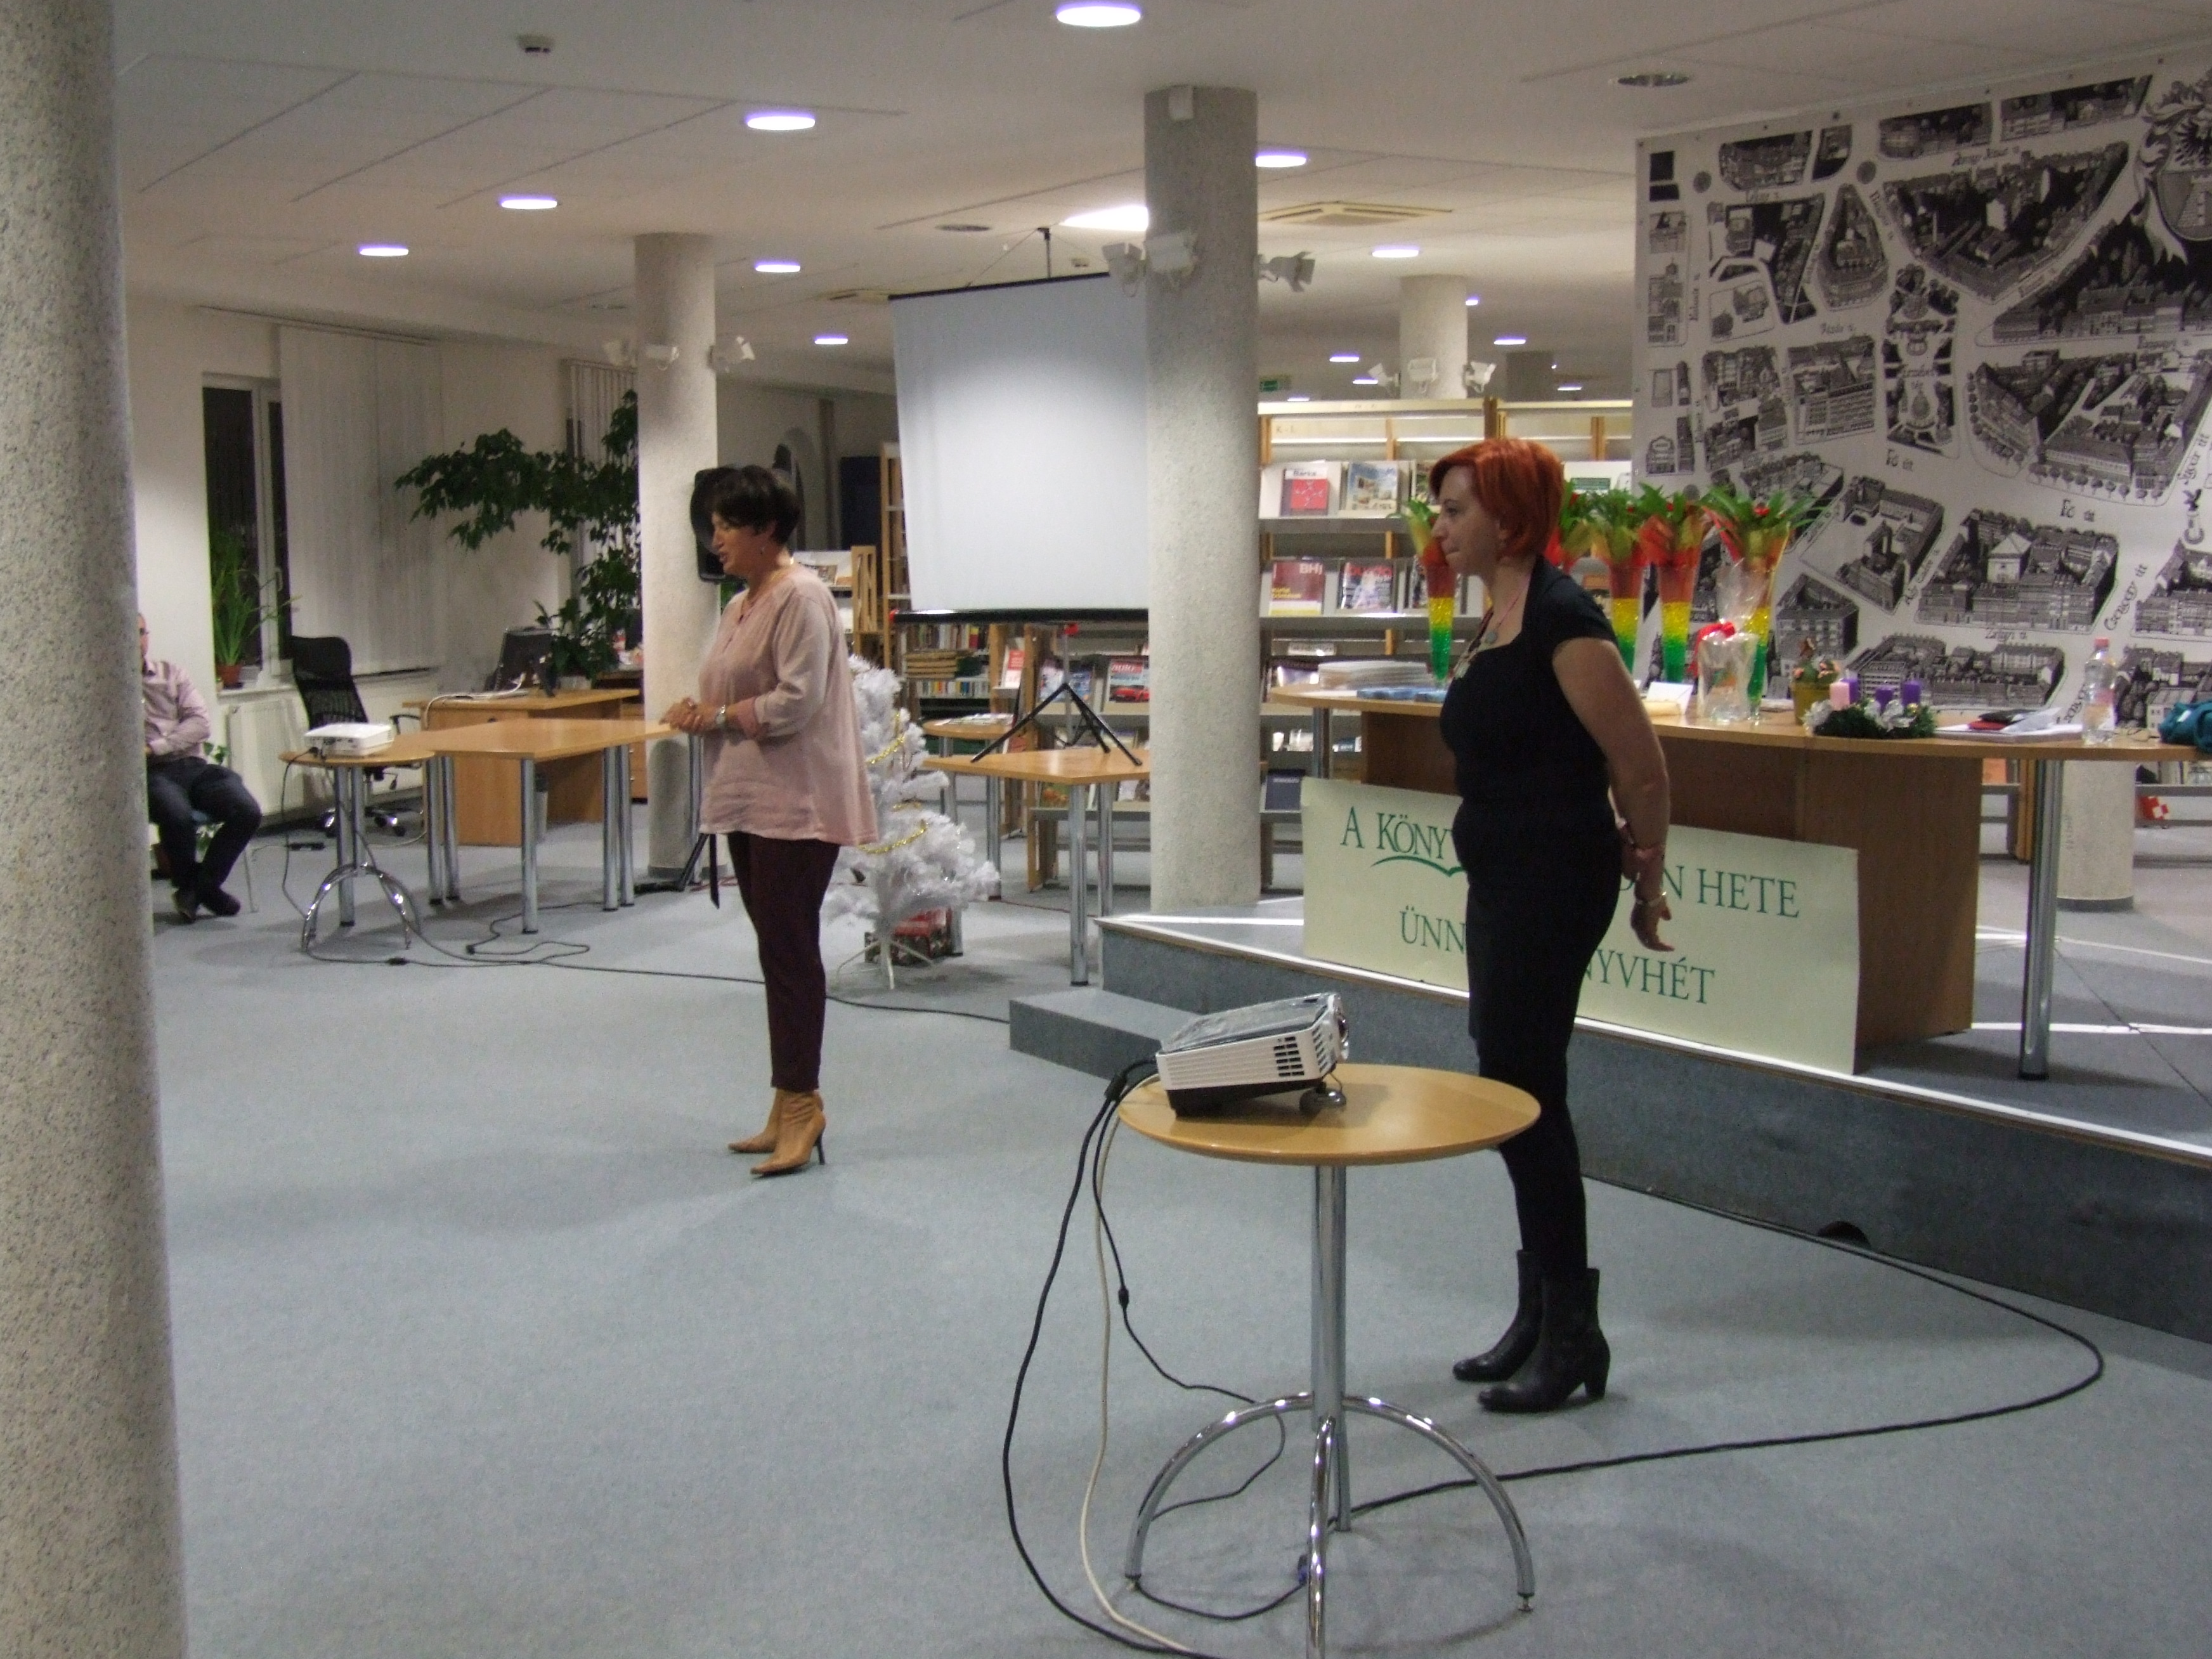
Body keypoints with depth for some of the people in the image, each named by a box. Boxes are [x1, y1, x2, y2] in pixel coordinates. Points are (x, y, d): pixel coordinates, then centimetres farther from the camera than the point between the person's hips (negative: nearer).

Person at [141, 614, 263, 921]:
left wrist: (155, 747, -9)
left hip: (192, 765, 4)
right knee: (178, 815, -37)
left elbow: (200, 724, 3)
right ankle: (189, 883, -5)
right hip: (149, 773, -3)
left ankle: (199, 886, -4)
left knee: (247, 812, -23)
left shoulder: (172, 674, 17)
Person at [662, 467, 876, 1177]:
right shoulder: (739, 605, 17)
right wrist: (696, 711, 5)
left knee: (790, 950, -8)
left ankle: (800, 1103, -2)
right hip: (747, 800, 10)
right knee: (778, 951, 12)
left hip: (796, 805, -10)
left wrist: (721, 715, -13)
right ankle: (790, 1104, 19)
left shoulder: (801, 598, -13)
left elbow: (797, 700, -21)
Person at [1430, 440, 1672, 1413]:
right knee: (1515, 1086, 13)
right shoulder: (1496, 618, 12)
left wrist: (1646, 880, -5)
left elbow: (1641, 764, -16)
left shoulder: (1559, 619, -17)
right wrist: (1623, 860, 19)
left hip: (1553, 884, -10)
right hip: (1504, 881, 10)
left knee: (1521, 1090, -5)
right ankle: (1541, 1319, 24)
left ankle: (1572, 1337, 6)